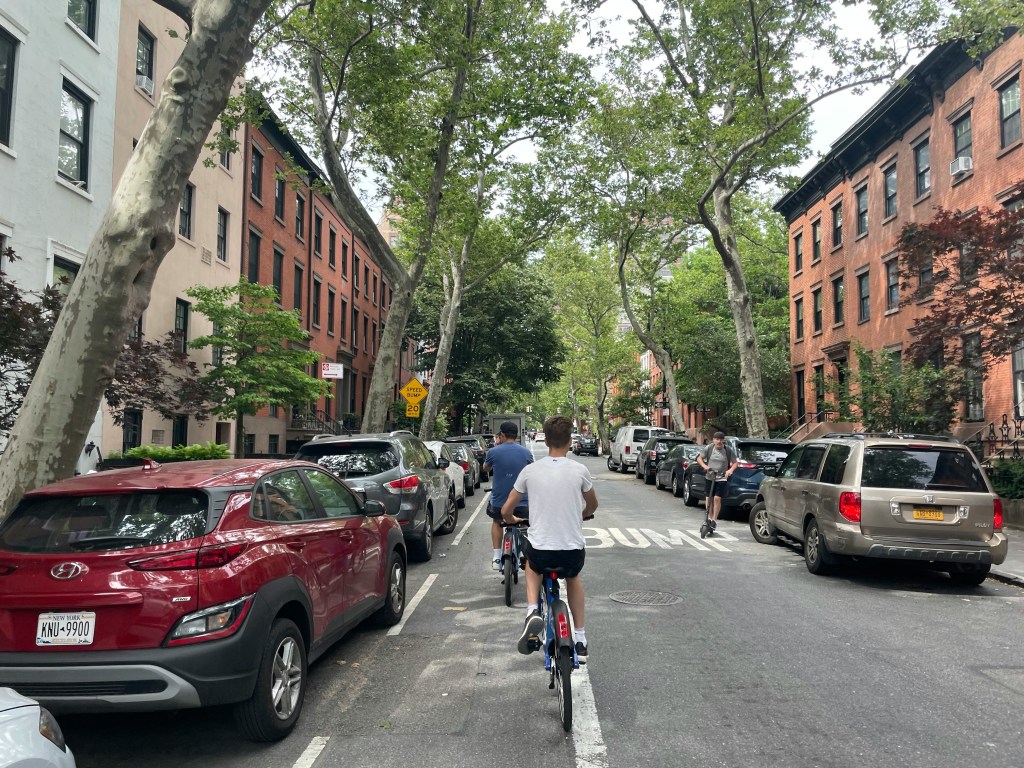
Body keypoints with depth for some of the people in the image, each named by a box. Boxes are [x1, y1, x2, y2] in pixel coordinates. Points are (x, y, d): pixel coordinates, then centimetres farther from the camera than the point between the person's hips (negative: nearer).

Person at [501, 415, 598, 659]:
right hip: (573, 551, 1)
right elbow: (592, 505, 16)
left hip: (540, 551, 0)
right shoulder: (580, 470, -4)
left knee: (532, 565, 35)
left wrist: (512, 520, 29)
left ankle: (533, 612, 10)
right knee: (573, 577, 35)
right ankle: (580, 637, 32)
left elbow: (506, 511, 6)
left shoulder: (530, 470, -3)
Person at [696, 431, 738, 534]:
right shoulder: (709, 448, -4)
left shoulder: (728, 450, -6)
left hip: (721, 478, -2)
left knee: (717, 498, -12)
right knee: (708, 498, 6)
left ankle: (714, 520, 1)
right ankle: (709, 518, 23)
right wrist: (704, 465, -15)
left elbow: (736, 462, 1)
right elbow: (699, 457, 3)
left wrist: (731, 470, -17)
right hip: (709, 477, 2)